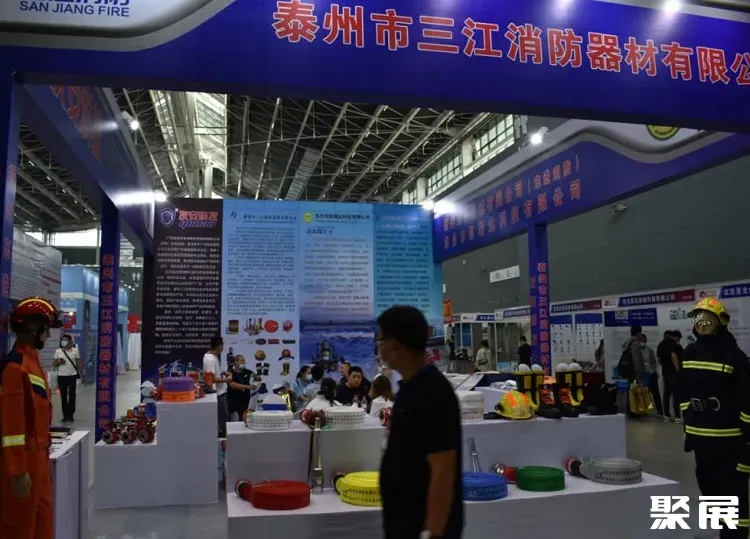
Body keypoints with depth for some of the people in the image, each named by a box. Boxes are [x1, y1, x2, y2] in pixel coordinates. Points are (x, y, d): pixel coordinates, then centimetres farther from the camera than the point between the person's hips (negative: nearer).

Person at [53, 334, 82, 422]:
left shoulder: (75, 350, 2)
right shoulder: (58, 351, 4)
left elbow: (79, 363, 5)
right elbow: (54, 364, 8)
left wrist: (81, 373, -3)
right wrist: (59, 362, -13)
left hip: (72, 376, -1)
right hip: (61, 376, 1)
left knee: (72, 395, 1)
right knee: (63, 396, 5)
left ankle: (71, 415, 8)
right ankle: (65, 415, 12)